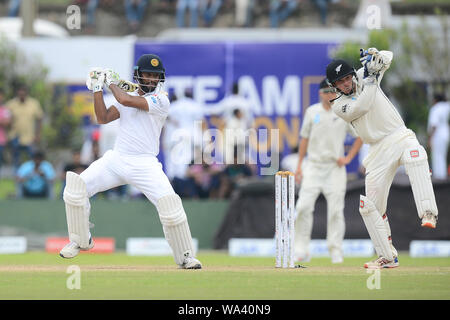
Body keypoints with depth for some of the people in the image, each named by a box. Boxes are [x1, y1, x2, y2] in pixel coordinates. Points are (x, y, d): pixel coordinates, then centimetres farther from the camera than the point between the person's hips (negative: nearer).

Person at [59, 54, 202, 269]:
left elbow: (126, 100, -18)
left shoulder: (160, 100, -8)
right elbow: (103, 118, 5)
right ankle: (81, 241, 10)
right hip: (116, 160, 5)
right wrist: (97, 89, 1)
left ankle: (185, 256, -4)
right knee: (75, 187, -10)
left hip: (145, 166, -5)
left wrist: (112, 83, 0)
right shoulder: (127, 96, 13)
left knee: (170, 203, -24)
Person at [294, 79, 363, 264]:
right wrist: (299, 165, 6)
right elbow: (304, 139, 11)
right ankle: (301, 250, -6)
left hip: (335, 167, -1)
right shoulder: (312, 112, 6)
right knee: (303, 207, -10)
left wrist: (348, 158, -1)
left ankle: (336, 252, 4)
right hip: (313, 165, 1)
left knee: (336, 210, -4)